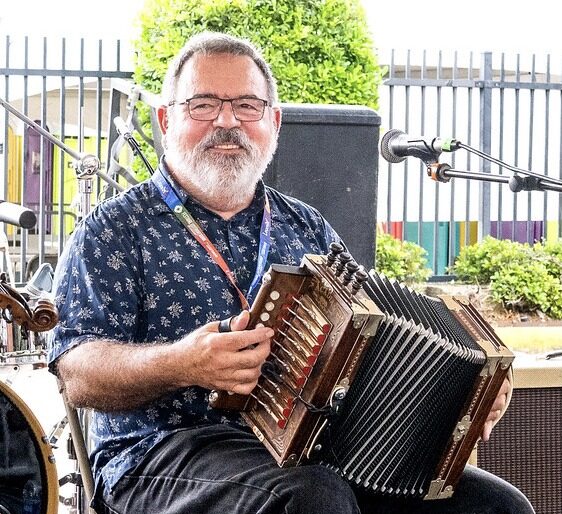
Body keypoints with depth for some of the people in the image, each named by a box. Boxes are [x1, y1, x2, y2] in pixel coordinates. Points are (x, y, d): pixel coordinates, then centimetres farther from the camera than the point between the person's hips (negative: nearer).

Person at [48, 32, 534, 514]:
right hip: (167, 453, -5)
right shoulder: (115, 229, 4)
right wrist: (178, 363, -27)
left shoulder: (307, 228, 20)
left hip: (321, 446, 6)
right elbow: (80, 375, -7)